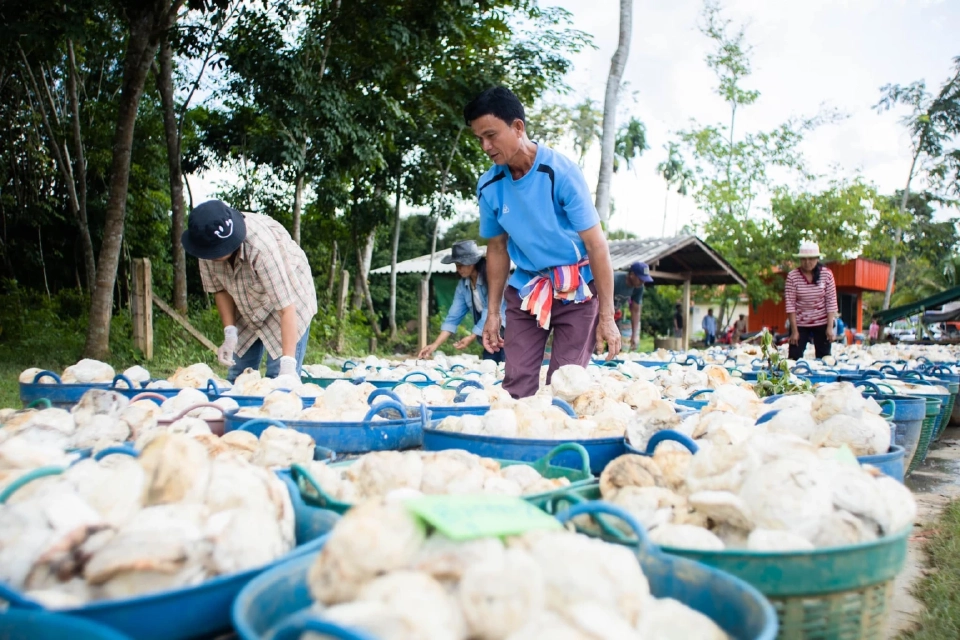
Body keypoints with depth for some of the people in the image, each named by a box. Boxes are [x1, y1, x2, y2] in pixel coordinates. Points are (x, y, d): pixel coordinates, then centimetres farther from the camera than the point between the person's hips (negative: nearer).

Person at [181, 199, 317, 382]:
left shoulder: (262, 247, -37)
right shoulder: (209, 244, -21)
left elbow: (286, 307, -38)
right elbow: (219, 288, -5)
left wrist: (287, 363, -43)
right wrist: (230, 333, -16)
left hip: (290, 302, -5)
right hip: (247, 309, 6)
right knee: (237, 378, 6)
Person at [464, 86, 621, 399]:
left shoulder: (560, 172, -18)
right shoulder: (489, 186, -6)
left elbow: (596, 244, -17)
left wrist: (607, 316, -18)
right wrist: (493, 312, 8)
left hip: (577, 288, -3)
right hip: (526, 288, 4)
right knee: (516, 382, -1)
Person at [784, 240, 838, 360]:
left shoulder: (826, 274, -5)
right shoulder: (792, 276, -9)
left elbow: (831, 302, -5)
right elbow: (790, 304, -10)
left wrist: (830, 327, -10)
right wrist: (794, 330, -12)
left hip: (822, 324, 1)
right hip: (799, 324, -1)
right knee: (794, 358, -4)